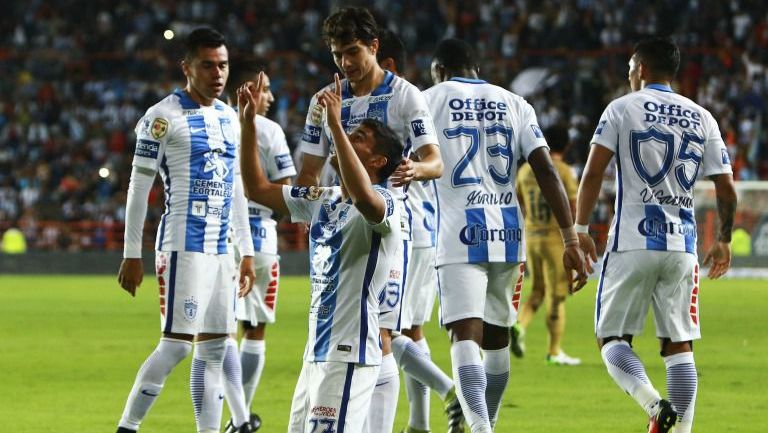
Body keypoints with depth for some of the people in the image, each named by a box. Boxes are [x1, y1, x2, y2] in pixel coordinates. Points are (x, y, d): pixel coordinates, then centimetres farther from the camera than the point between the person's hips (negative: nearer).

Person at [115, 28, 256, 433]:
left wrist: (247, 251, 18)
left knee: (213, 348, 7)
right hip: (182, 244, -7)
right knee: (176, 344, -11)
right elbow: (139, 187, -8)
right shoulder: (164, 117, -8)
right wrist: (131, 255, -10)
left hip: (220, 249, 8)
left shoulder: (229, 118, 14)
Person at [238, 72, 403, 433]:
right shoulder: (323, 201, 15)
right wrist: (248, 123, 10)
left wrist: (335, 125, -38)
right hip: (316, 352, 9)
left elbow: (363, 197, -38)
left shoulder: (385, 205, -12)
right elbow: (257, 188, 20)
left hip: (349, 354, -9)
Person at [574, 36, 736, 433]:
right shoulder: (701, 118, 11)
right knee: (679, 346, 8)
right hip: (682, 245, 3)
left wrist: (580, 229, -2)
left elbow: (593, 172, -8)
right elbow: (726, 190, 9)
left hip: (633, 243, -3)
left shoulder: (622, 109, 1)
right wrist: (724, 240, 22)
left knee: (612, 339, 2)